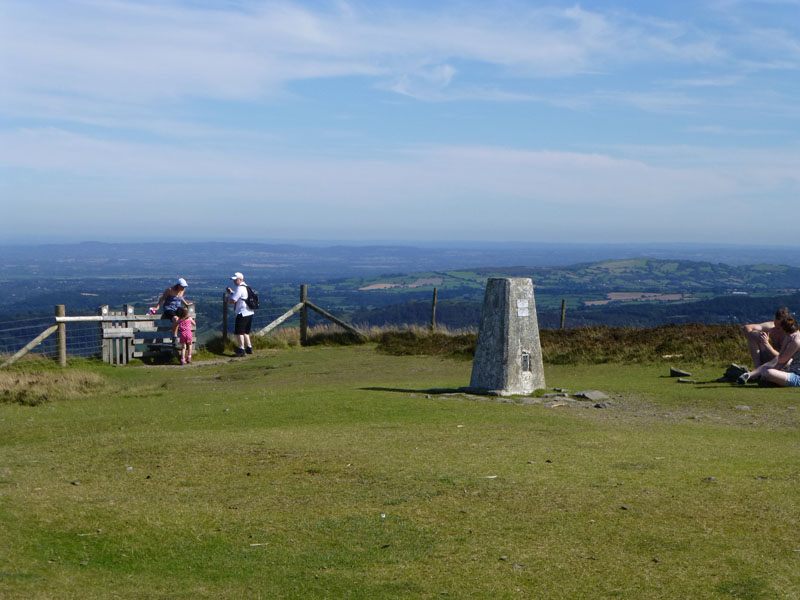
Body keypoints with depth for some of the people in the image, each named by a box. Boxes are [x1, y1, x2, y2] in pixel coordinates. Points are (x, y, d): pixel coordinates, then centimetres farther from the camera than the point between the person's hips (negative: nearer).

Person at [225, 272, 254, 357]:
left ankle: (242, 349, -8)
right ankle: (249, 348, 22)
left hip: (242, 313, -10)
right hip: (249, 313, 10)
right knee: (246, 331, 19)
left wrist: (227, 298, 2)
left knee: (239, 332, -6)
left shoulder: (240, 288, -15)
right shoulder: (246, 287, 15)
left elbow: (233, 300, -19)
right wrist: (231, 292, 17)